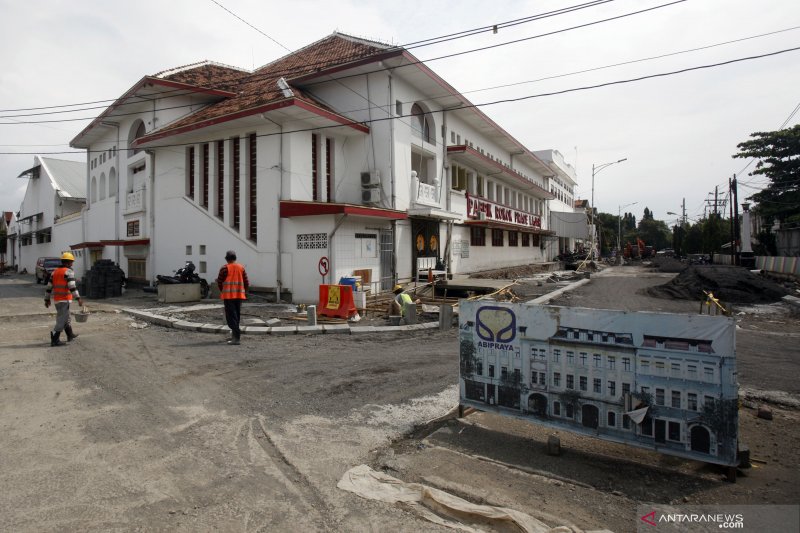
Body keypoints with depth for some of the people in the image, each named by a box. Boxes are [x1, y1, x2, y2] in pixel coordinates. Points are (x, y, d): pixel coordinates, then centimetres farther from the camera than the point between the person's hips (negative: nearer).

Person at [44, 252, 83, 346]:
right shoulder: (69, 271, -11)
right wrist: (78, 298, -24)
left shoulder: (55, 272, 13)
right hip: (65, 299, -8)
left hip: (57, 299, 8)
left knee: (66, 317, 21)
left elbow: (49, 287, 15)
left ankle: (70, 335, 34)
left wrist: (47, 299, 22)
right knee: (62, 320, -4)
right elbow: (72, 286, -21)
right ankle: (54, 340, -6)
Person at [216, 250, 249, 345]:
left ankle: (236, 337, -18)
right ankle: (234, 333, 29)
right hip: (239, 295, 5)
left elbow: (219, 281, 0)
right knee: (237, 315, 17)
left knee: (231, 316, -6)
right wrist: (244, 291, 22)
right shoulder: (241, 267, 7)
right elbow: (246, 282, 7)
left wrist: (222, 291, 18)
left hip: (228, 295, -5)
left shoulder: (225, 268, -6)